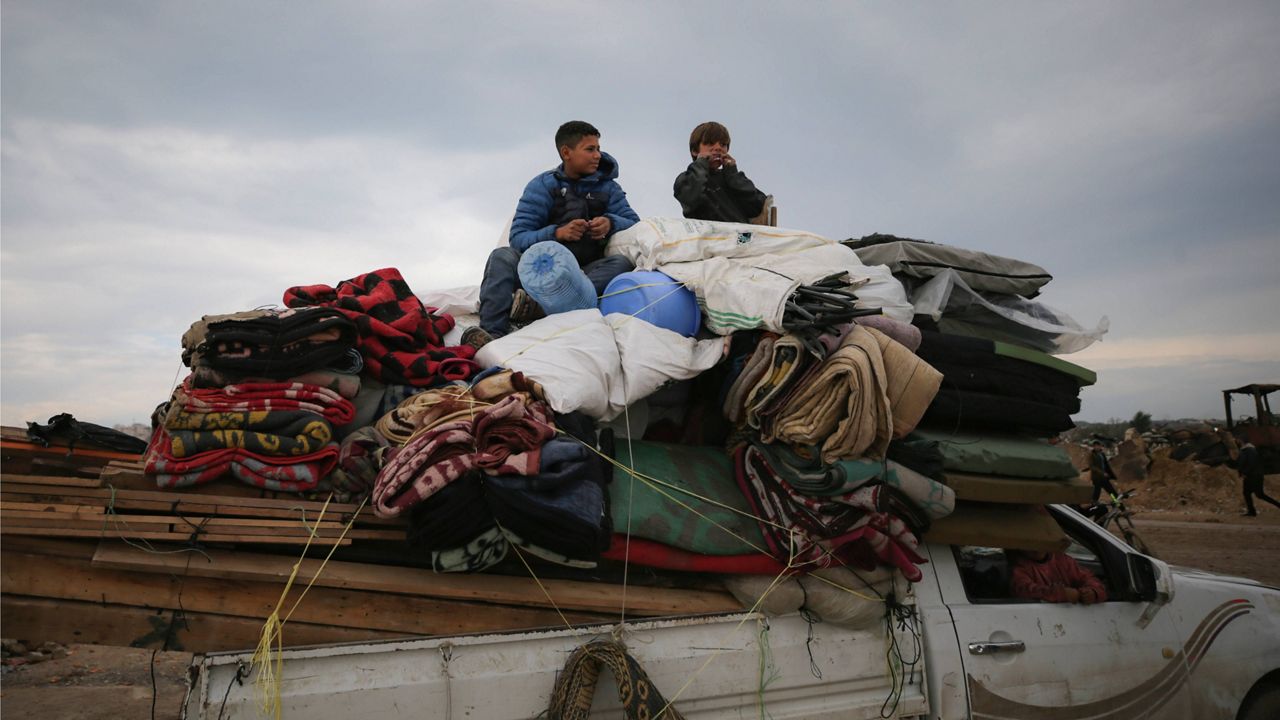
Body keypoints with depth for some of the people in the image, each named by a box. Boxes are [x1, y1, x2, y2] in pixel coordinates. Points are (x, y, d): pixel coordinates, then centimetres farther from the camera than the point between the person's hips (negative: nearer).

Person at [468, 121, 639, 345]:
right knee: (502, 256, -26)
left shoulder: (607, 187, 11)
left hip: (588, 272, 1)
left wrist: (611, 223, -17)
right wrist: (556, 233, -25)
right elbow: (517, 238, -6)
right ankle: (493, 333, -46)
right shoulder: (542, 186, 4)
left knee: (622, 263, -30)